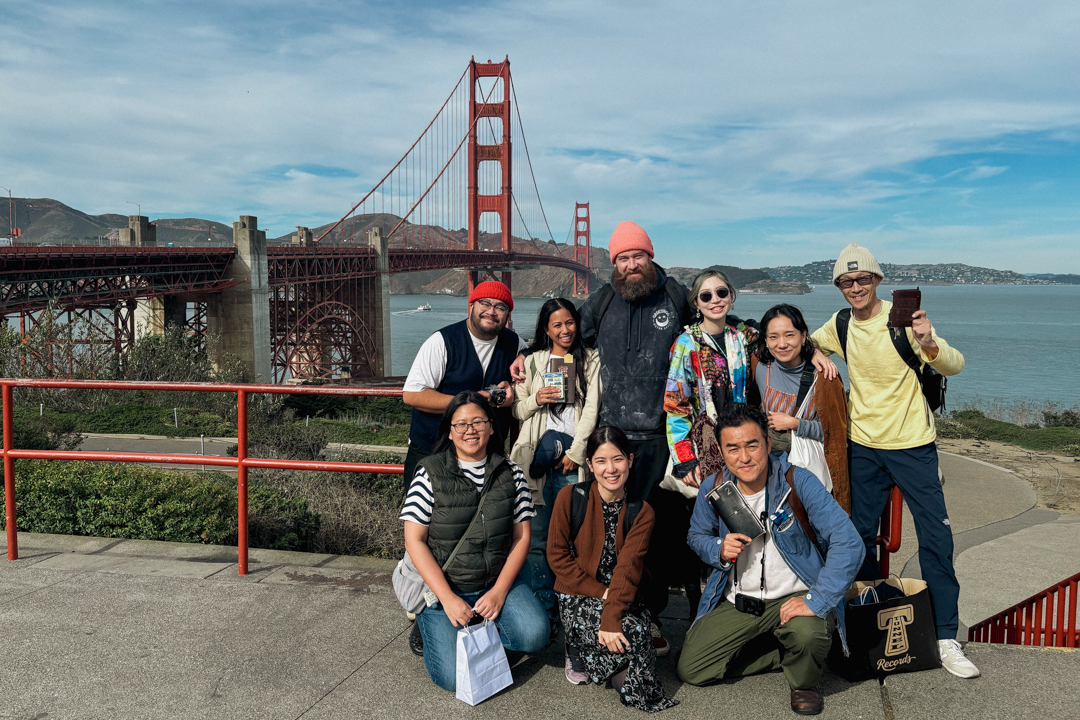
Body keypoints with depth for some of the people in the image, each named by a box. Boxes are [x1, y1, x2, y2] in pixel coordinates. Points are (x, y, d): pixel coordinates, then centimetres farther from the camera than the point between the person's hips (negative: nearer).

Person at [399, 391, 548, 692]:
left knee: (534, 633, -23)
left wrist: (499, 591, -10)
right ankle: (431, 623, 15)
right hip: (442, 586, -2)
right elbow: (414, 540, -9)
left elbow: (521, 537, 3)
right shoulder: (430, 473, -7)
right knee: (453, 676, -16)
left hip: (497, 582, 3)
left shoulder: (510, 473, 2)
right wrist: (448, 599, -15)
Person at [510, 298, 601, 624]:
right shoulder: (533, 361, 15)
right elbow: (517, 410, 16)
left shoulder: (591, 360, 11)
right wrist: (535, 399, -5)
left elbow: (591, 408, 3)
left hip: (572, 461, -1)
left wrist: (575, 453, -5)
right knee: (535, 537, -3)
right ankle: (541, 607, 7)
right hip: (536, 457, 1)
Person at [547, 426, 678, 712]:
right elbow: (557, 556, -6)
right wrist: (600, 591, -14)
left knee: (635, 631, -27)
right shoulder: (570, 498, -7)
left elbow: (628, 568, -13)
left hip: (622, 599, 4)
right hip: (577, 596, -3)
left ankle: (583, 654, 2)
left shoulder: (641, 512, -2)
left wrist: (611, 617, -27)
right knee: (632, 633, -28)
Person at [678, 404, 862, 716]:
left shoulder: (798, 483, -20)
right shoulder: (712, 489, -7)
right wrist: (719, 549, -12)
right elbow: (697, 535, 12)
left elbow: (848, 543, -26)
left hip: (795, 595, -4)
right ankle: (782, 652, 17)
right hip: (736, 602, 5)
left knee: (805, 634, -38)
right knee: (690, 670, -3)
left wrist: (817, 601, -31)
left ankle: (804, 682, 2)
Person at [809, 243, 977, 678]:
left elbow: (955, 366, -16)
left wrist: (928, 345, -37)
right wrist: (822, 358, -2)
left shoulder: (903, 317, -12)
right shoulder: (840, 324, 1)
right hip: (863, 443, 4)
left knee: (935, 537, -5)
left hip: (912, 443, -4)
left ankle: (946, 638, 6)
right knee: (859, 535, 10)